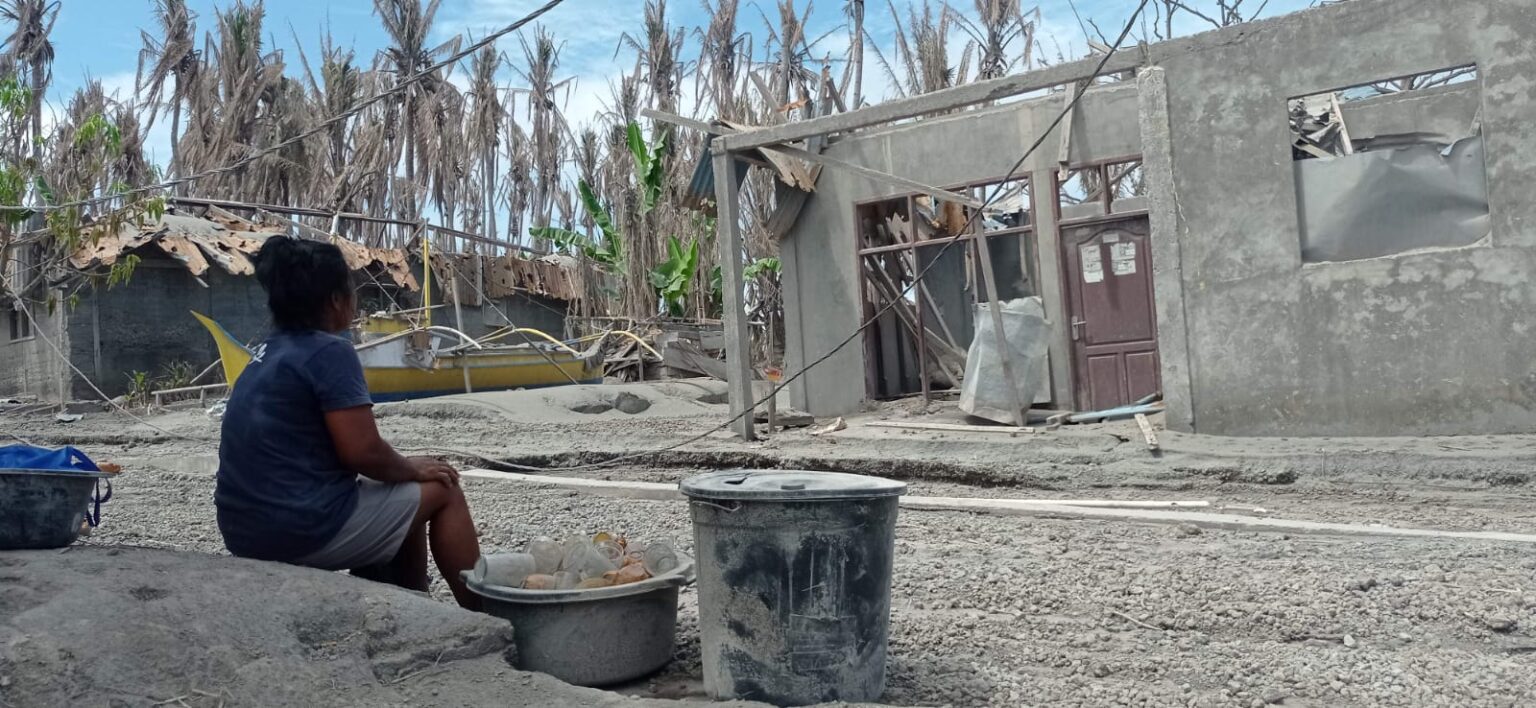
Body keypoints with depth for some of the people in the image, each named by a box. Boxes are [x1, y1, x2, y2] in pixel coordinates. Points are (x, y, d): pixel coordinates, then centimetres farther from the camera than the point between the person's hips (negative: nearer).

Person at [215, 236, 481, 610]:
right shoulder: (330, 351, -14)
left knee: (405, 500, 25)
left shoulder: (266, 354, 13)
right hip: (303, 527, -9)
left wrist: (403, 470, 16)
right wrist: (412, 469, -1)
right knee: (442, 491, 7)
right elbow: (362, 451, -20)